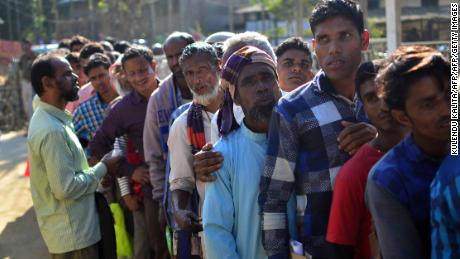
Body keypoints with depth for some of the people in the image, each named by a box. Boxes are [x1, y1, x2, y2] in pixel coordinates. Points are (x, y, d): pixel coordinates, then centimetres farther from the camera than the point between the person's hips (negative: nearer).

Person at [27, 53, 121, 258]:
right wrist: (102, 168, -14)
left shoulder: (49, 118, 8)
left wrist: (97, 168, 5)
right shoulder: (52, 130, -24)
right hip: (72, 233, -10)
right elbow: (65, 187, -25)